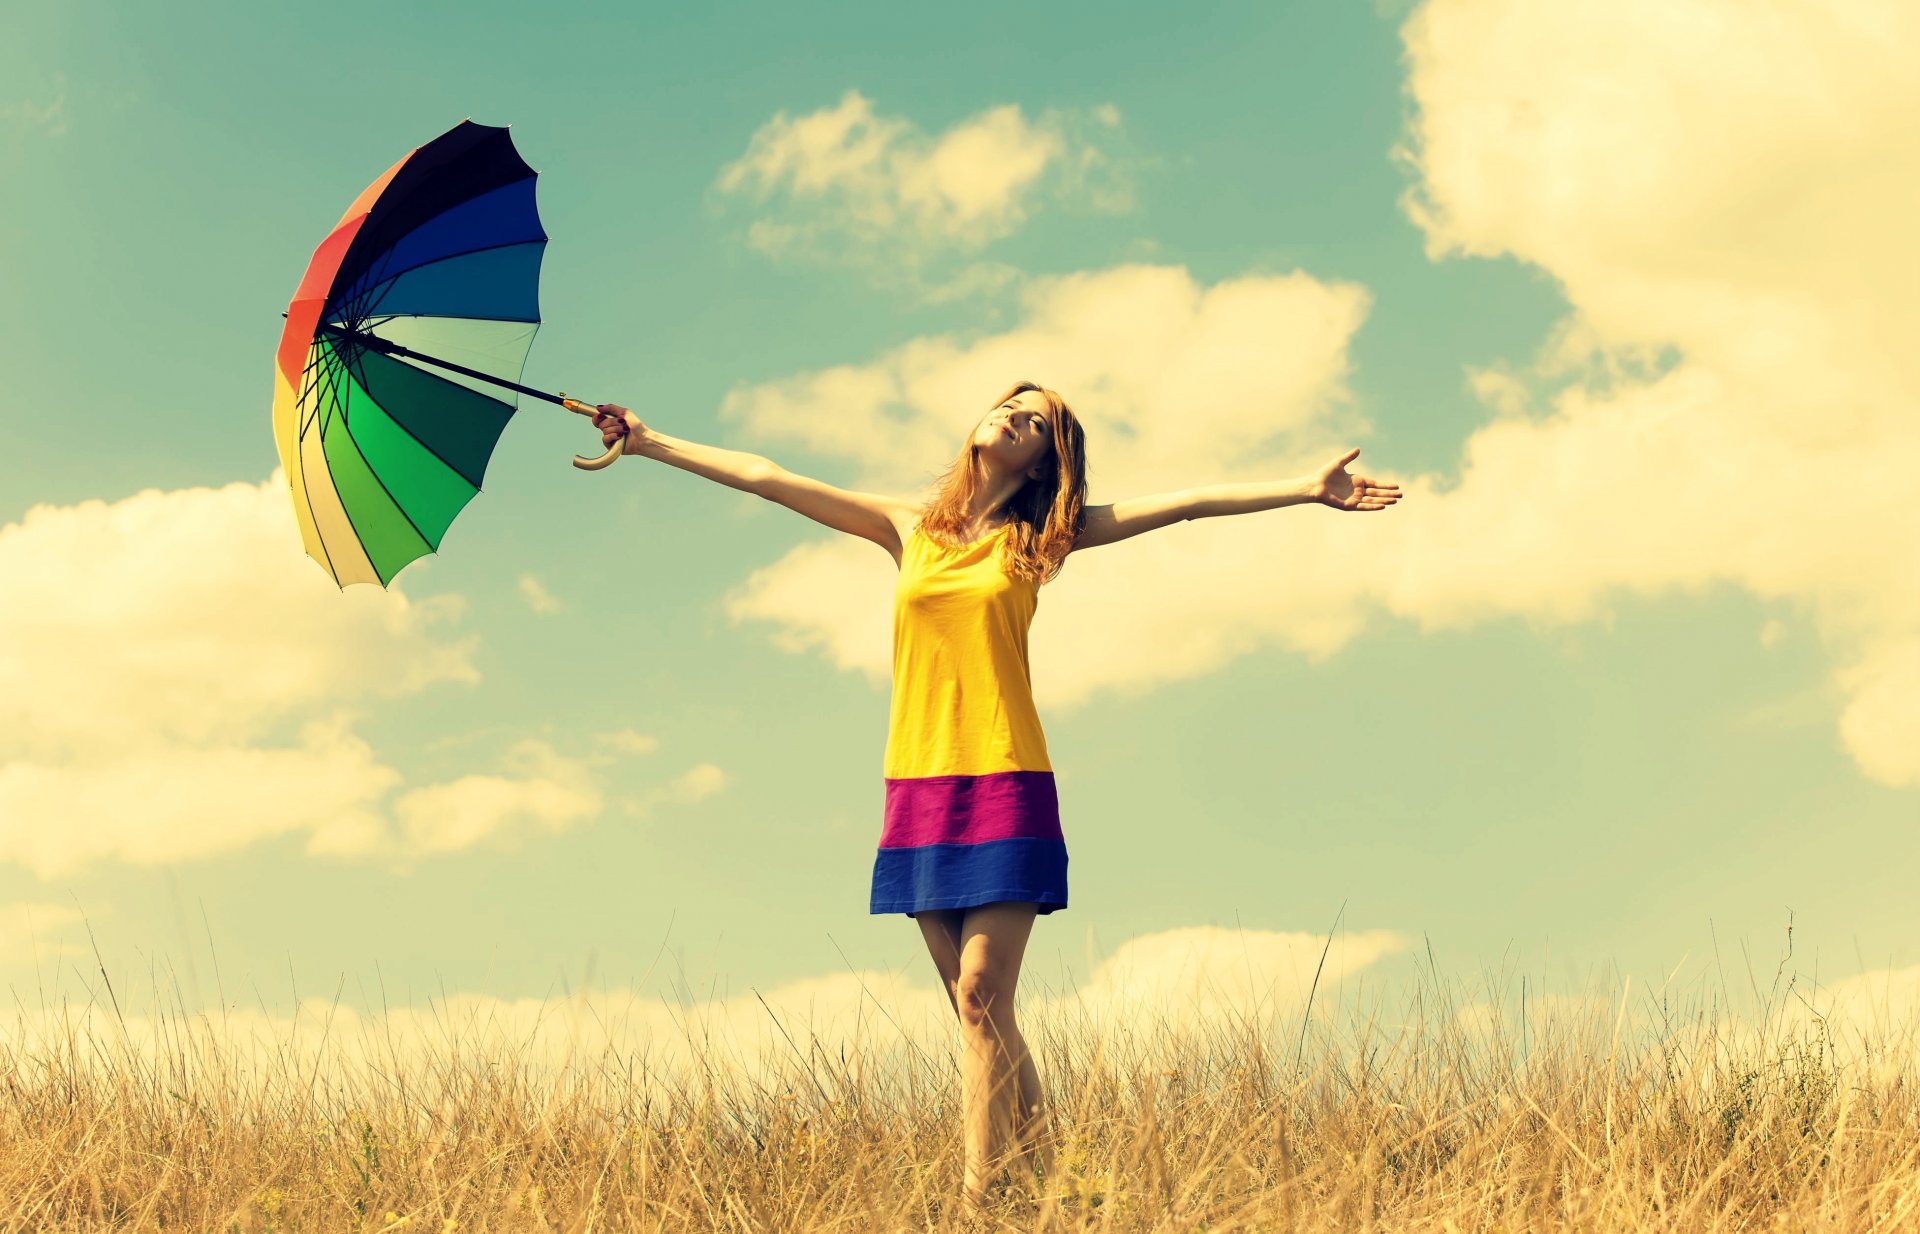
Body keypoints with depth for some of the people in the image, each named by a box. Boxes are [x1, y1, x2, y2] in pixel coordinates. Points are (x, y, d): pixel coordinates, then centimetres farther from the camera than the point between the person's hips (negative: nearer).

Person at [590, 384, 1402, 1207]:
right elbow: (765, 478, 14)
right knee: (979, 1011, 4)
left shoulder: (1039, 538, 6)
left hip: (1003, 784, -3)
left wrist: (1310, 488, -6)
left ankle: (977, 1197, -12)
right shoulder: (909, 527, 12)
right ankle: (1040, 1185, 10)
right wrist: (649, 443, 15)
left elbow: (1185, 503, 0)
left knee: (982, 996, -13)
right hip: (918, 789, 3)